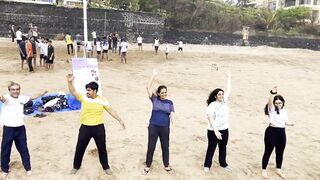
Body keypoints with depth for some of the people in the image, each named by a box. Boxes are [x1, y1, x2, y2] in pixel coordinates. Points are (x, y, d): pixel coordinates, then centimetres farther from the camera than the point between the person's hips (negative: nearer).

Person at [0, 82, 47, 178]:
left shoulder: (22, 98, 3)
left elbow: (33, 97, 20)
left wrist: (42, 93, 23)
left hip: (20, 128, 4)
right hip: (8, 128, -3)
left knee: (23, 149, 13)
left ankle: (28, 168, 26)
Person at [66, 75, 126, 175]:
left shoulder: (102, 100, -5)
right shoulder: (83, 98, -3)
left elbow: (111, 111, -3)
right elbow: (73, 92, -10)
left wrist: (120, 120, -5)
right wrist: (70, 81, -25)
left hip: (98, 128, -1)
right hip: (85, 128, 1)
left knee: (102, 148, 12)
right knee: (80, 148, 12)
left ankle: (106, 167, 31)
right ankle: (76, 166, 36)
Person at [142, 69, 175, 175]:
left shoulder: (170, 102, 4)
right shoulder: (155, 99, 0)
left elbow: (172, 115, 1)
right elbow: (148, 87, -10)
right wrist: (153, 76, -15)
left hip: (165, 128, 1)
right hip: (153, 127, -1)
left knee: (165, 147, 13)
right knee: (151, 147, 7)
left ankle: (166, 166, 29)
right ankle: (148, 166, 23)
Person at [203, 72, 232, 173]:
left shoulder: (225, 101, -1)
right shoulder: (211, 106, -17)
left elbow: (229, 90, 6)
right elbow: (210, 119, -22)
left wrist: (229, 77, 11)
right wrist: (216, 131, -28)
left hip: (224, 130, 5)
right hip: (213, 131, -5)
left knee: (223, 148, 20)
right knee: (211, 148, 8)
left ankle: (223, 164, 37)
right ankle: (207, 165, 22)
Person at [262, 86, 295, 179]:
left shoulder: (284, 111, 10)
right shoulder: (272, 109, -9)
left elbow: (285, 121, 21)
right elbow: (270, 102, -30)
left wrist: (291, 123, -1)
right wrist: (273, 93, -46)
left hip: (282, 132, 6)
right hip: (271, 131, -6)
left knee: (280, 152, 16)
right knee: (268, 152, 4)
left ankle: (278, 170, 34)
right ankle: (264, 170, 19)